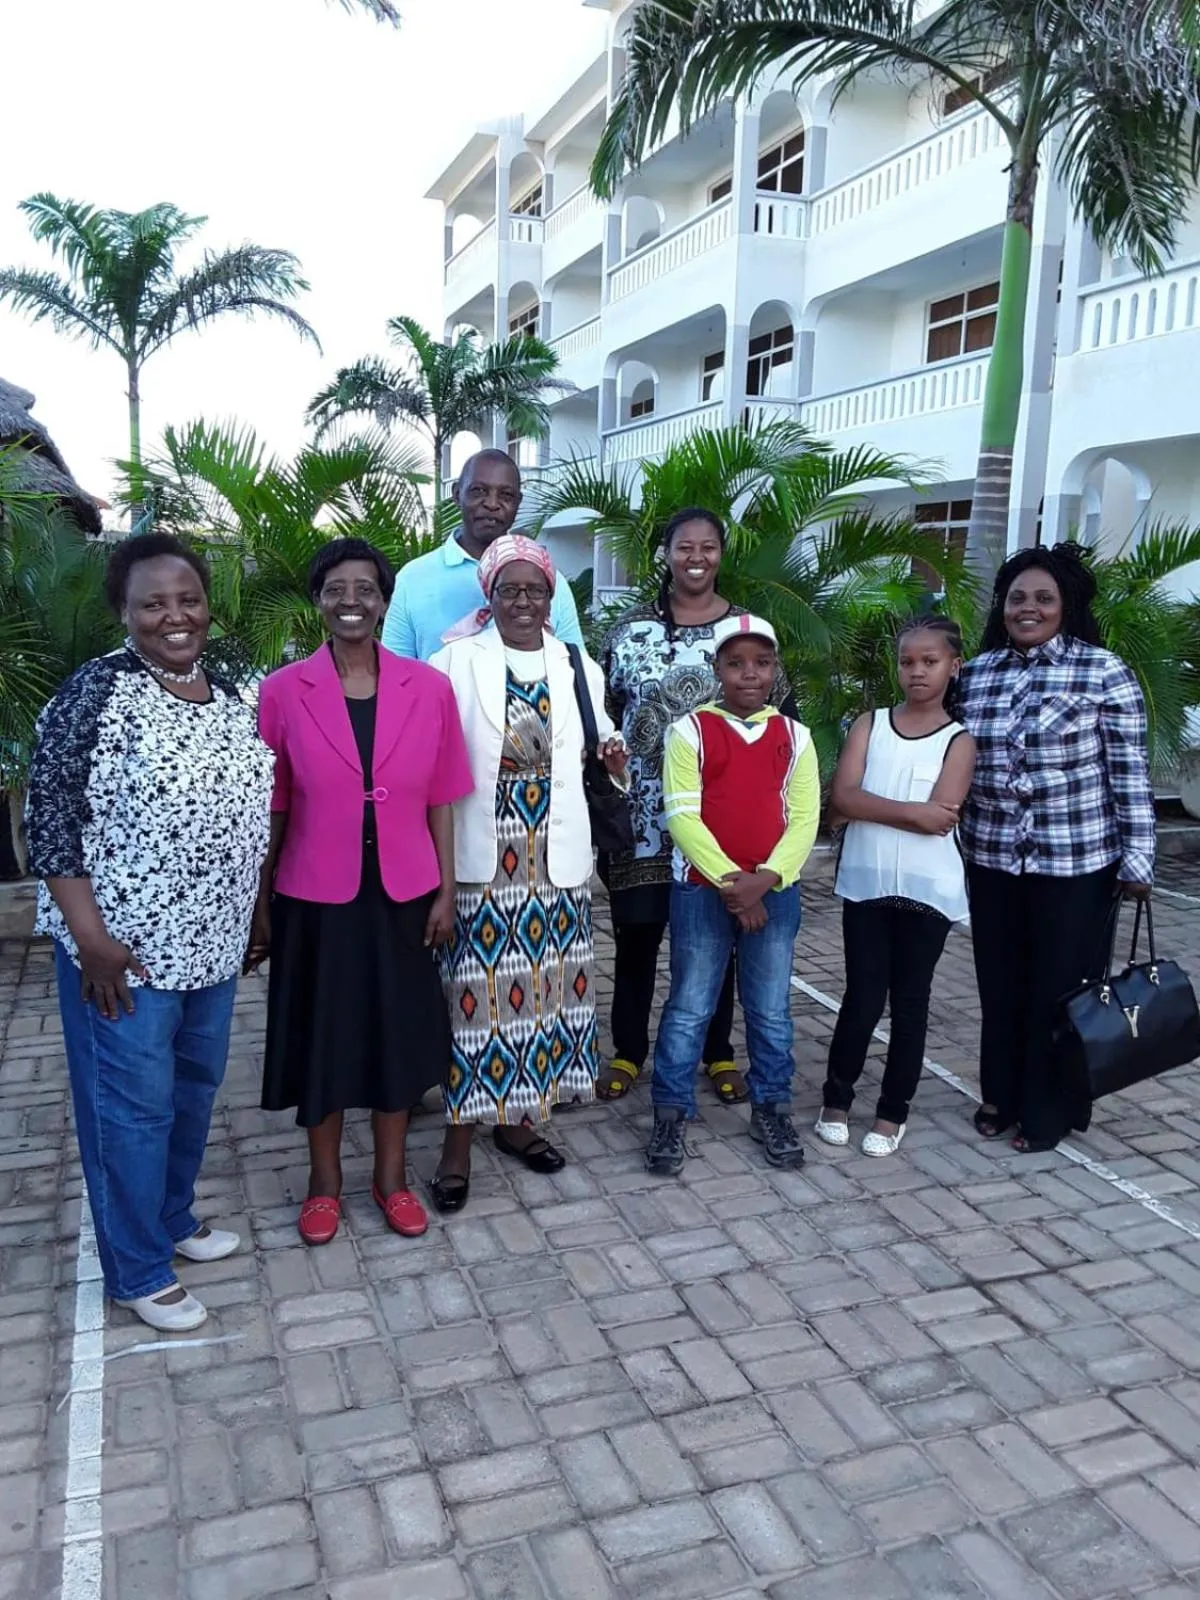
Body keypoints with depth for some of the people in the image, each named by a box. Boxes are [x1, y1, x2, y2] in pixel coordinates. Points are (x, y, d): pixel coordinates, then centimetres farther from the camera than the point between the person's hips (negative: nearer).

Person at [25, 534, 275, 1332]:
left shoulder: (227, 694, 6)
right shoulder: (96, 692, -15)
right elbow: (50, 818, -15)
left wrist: (248, 913, 15)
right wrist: (89, 935, -18)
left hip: (211, 940, 7)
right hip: (125, 945, -7)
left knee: (196, 1087, 20)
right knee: (133, 1104, 5)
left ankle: (175, 1217, 41)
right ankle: (139, 1271, 23)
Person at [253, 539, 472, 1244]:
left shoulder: (430, 688, -3)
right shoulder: (281, 691, -5)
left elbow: (441, 799, 1)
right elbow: (269, 808, -1)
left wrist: (446, 891, 0)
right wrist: (260, 903, 1)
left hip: (403, 893, 1)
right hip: (314, 896, -1)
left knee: (398, 1033, 13)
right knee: (321, 1037, 12)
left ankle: (392, 1176, 32)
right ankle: (325, 1179, 32)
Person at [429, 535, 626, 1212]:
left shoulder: (579, 668, 9)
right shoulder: (456, 662, -3)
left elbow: (594, 743, 20)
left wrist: (611, 754, -3)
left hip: (555, 856, 4)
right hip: (481, 855, -4)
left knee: (543, 983, 11)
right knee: (477, 986, -2)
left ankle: (518, 1118, 28)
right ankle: (460, 1136, 12)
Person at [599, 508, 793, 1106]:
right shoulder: (630, 629, 2)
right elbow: (601, 717, 6)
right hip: (643, 816, 0)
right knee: (636, 935, 8)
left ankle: (718, 1053, 28)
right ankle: (628, 1051, 25)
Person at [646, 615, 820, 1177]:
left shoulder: (794, 736, 5)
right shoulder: (690, 731, -4)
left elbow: (804, 819, -1)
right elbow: (681, 816, -10)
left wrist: (764, 878, -15)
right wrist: (729, 881, -17)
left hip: (775, 892, 3)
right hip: (702, 891, -2)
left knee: (771, 1009, 12)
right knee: (689, 1008, 5)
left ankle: (770, 1108, 28)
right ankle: (670, 1115, 17)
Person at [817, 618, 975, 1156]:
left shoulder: (959, 741, 0)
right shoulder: (870, 724, 4)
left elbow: (938, 817, -14)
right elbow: (842, 798, -9)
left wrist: (870, 808, -10)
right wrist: (910, 811, -15)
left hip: (927, 890, 0)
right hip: (866, 884, 1)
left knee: (909, 1003, 8)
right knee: (862, 999, 4)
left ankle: (893, 1112, 22)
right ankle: (836, 1100, 23)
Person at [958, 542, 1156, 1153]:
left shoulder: (1105, 672, -6)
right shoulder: (976, 673, 6)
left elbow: (1129, 773, -6)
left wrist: (1137, 857, -9)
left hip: (1076, 860, -4)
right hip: (992, 858, 4)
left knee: (1062, 987, 7)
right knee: (1000, 985, 13)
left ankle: (1051, 1110, 23)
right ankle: (1002, 1095, 31)